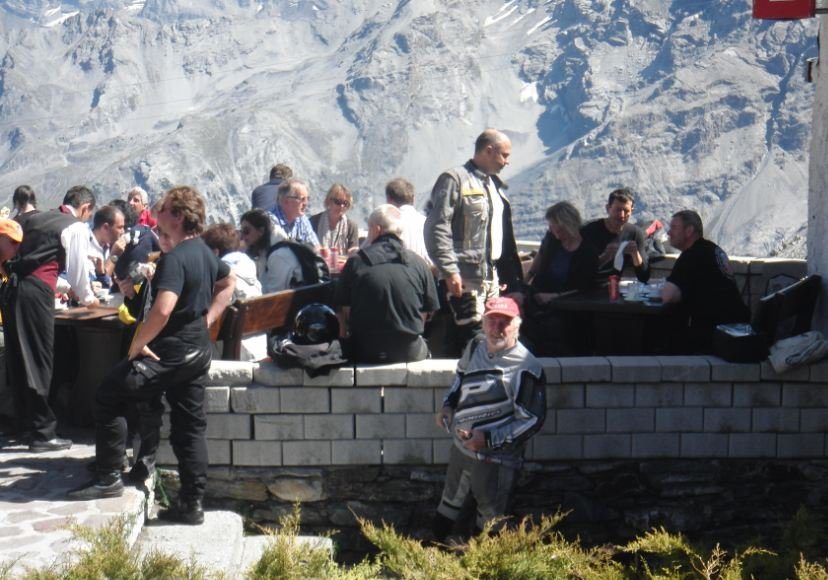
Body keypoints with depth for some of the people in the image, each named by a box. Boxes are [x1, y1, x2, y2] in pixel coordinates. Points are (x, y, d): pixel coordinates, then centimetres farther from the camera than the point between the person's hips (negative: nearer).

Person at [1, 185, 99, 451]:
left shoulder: (36, 218, 22)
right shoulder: (77, 228, 1)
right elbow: (77, 269, 2)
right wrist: (88, 298, 22)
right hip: (36, 293, -7)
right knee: (39, 362, -2)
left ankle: (27, 424, 22)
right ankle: (42, 433, 3)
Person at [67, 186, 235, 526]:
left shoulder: (175, 258, -20)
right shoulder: (205, 253, 9)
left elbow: (163, 309, -32)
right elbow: (229, 284, 27)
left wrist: (136, 345, -18)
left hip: (170, 353, -9)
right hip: (198, 352, 9)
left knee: (108, 397, 2)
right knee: (190, 426, 11)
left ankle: (108, 478, 6)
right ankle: (191, 504, 15)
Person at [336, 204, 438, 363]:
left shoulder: (356, 262, -4)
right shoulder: (419, 264, -1)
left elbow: (344, 309, 2)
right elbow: (426, 312, 5)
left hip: (365, 354, -1)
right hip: (410, 353, 1)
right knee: (423, 348, 32)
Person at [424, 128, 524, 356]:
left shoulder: (494, 183, 18)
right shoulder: (454, 180, -8)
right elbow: (437, 229, -15)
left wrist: (510, 275, 18)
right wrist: (449, 271, -20)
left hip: (492, 277, 9)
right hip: (466, 278, -8)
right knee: (471, 339, -10)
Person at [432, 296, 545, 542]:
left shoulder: (527, 369, -23)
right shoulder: (474, 348, -2)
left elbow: (533, 420, -21)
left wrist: (489, 438, -26)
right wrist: (448, 406, 3)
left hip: (496, 459, -7)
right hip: (460, 447, 7)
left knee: (489, 521, 12)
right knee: (448, 503, 26)